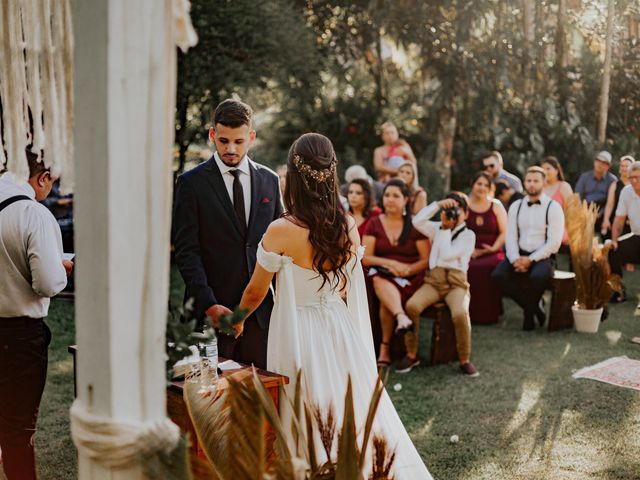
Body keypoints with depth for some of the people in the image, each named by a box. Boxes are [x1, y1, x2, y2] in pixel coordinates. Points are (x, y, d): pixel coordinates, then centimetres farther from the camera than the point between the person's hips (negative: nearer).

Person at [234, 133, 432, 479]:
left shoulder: (281, 231, -16)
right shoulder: (349, 227, -2)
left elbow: (255, 293, -2)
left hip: (299, 335, -4)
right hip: (341, 331, 5)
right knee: (355, 416, 17)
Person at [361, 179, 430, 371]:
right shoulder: (374, 224, 8)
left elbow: (426, 260, 0)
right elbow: (366, 258, 2)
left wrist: (406, 270, -17)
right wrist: (391, 264, -13)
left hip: (411, 278, -1)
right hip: (383, 275, 2)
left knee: (386, 298, -31)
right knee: (380, 283, -36)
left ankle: (385, 348, -22)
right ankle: (401, 317, -54)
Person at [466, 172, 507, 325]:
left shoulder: (496, 207, 14)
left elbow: (504, 233, 8)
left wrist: (493, 248, -9)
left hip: (492, 252, 0)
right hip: (469, 253, 0)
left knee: (492, 266, -35)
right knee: (468, 269, -34)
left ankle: (489, 314, -22)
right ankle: (471, 313, -21)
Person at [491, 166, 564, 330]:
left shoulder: (553, 207, -3)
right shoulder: (516, 206, 11)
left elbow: (554, 241, -10)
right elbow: (511, 236, 5)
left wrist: (531, 260, -17)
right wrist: (515, 259, -13)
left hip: (542, 257, -4)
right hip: (519, 255, 4)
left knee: (538, 277, -37)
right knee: (498, 276, -23)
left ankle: (529, 310, -4)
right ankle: (534, 305, -5)